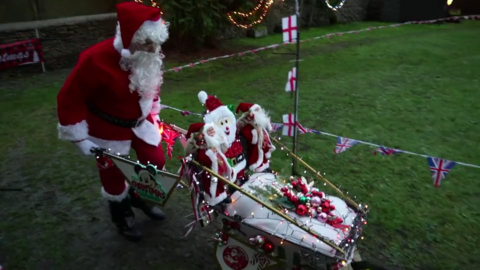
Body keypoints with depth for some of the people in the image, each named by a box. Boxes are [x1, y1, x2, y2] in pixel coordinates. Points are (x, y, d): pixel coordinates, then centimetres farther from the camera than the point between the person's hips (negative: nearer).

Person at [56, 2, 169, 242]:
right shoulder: (96, 59, -33)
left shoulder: (150, 57, -14)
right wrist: (80, 137, -20)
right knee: (113, 174, 11)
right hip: (108, 128, -5)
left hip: (139, 121, 5)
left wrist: (153, 114, 14)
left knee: (156, 162, 11)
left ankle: (140, 197, 42)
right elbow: (69, 99, -23)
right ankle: (123, 216, 39)